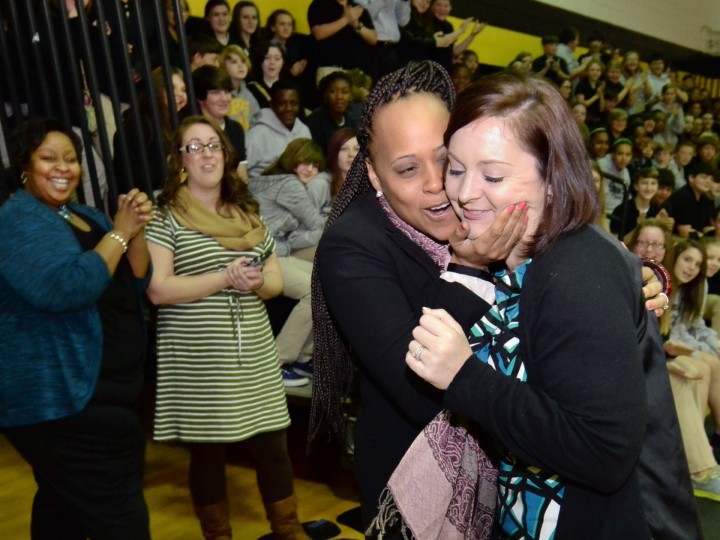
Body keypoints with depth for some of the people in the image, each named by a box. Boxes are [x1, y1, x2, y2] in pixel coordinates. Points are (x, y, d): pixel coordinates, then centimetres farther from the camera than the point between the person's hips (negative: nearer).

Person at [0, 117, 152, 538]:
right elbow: (65, 290, -28)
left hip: (101, 392, 9)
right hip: (62, 400, -9)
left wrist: (137, 230, -9)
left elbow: (137, 283, 7)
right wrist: (119, 233, -20)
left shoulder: (88, 217, 13)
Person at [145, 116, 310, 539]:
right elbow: (158, 289, -15)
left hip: (255, 356, 4)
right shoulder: (165, 216, -5)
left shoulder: (247, 214, 11)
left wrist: (256, 282, -10)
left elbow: (276, 281, 13)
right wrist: (225, 277, -18)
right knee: (207, 452, 9)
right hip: (197, 363, -4)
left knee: (273, 445, 9)